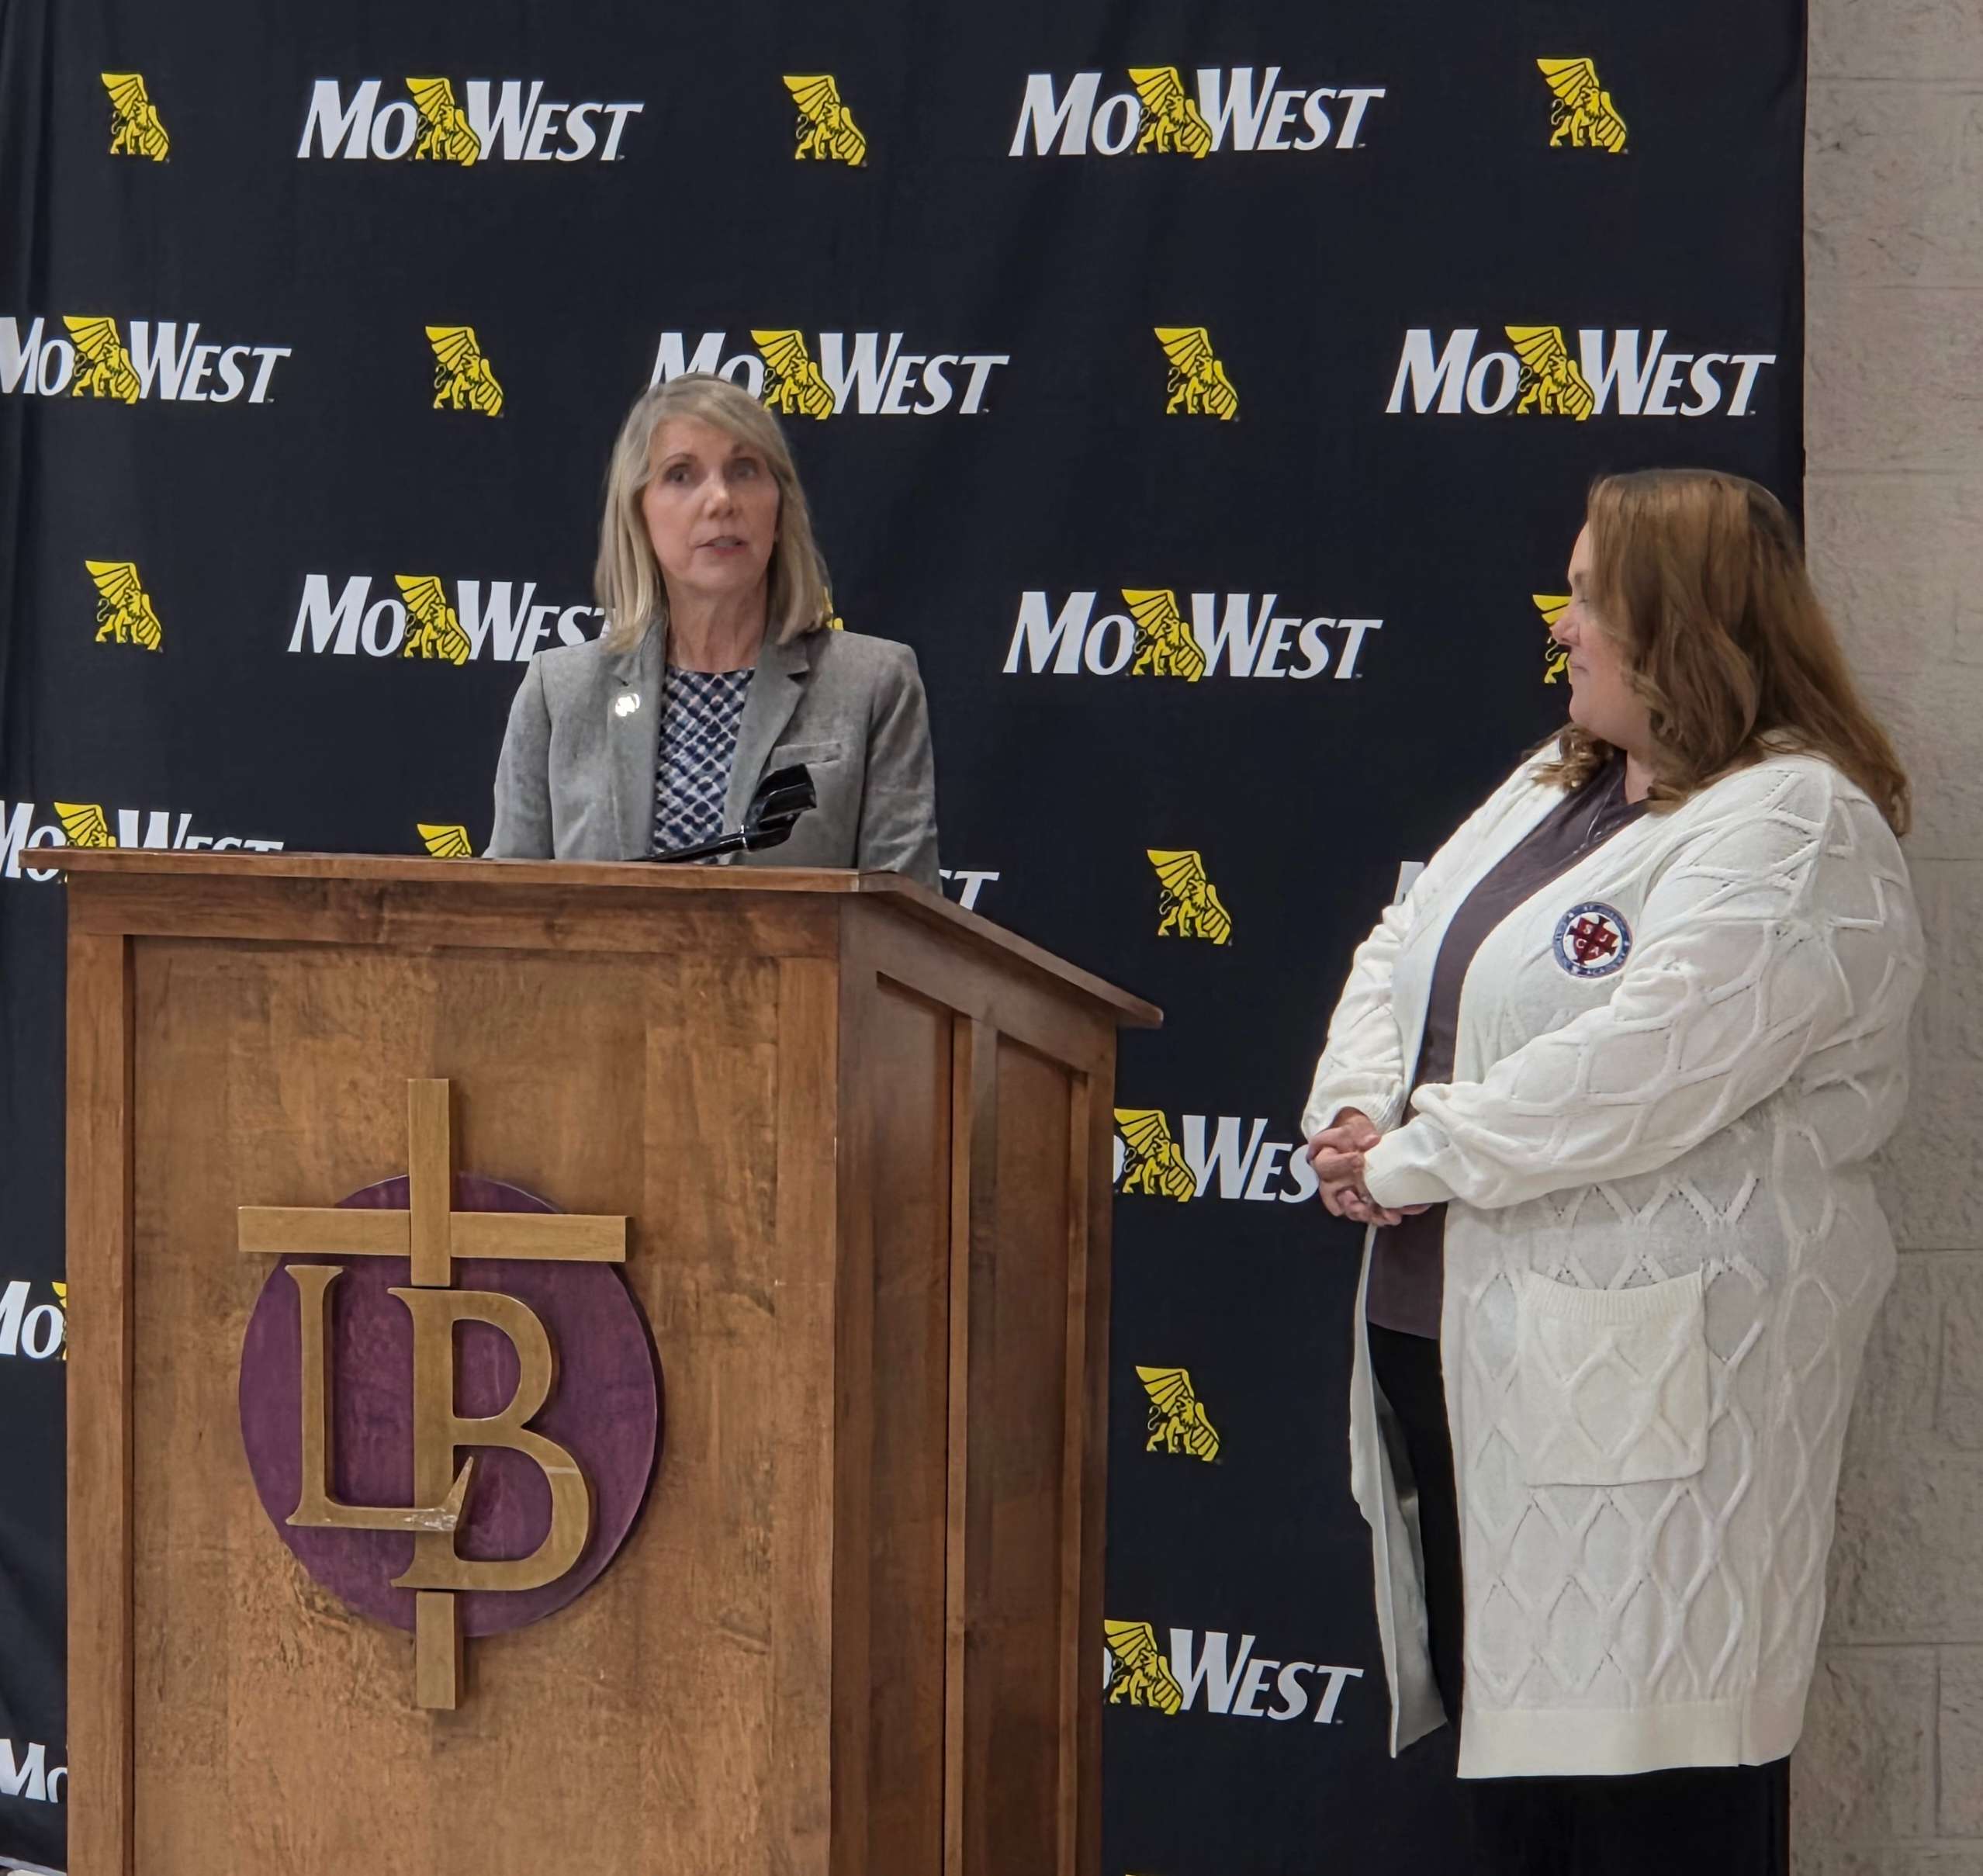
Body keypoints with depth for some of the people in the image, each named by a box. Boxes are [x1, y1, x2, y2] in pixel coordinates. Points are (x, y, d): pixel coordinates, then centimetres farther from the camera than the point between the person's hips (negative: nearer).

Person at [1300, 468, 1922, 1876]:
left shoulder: (1796, 832, -13)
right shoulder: (1555, 784, 18)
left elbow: (1642, 1069, -23)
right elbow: (1400, 957, 18)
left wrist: (1419, 1162, -16)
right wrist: (1356, 1117, -2)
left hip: (1647, 1369, -9)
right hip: (1466, 1340, 9)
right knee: (1508, 1709, 14)